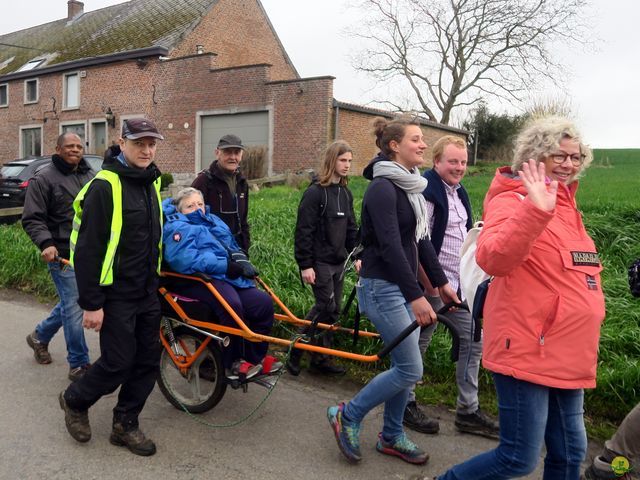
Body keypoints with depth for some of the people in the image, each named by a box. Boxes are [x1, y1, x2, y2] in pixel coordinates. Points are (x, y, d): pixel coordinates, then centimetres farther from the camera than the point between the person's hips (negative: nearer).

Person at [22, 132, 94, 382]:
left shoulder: (90, 175, 12)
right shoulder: (43, 178, -7)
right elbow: (32, 219, -10)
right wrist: (46, 243, -25)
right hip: (63, 256, -7)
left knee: (70, 303, 19)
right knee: (74, 307, -4)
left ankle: (40, 336, 44)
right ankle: (79, 365, 8)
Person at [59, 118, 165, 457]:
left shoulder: (152, 182, 9)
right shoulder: (104, 187, -16)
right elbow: (87, 250, -17)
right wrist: (91, 303, -18)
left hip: (148, 292, 7)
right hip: (116, 294, -7)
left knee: (148, 361, 9)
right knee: (117, 363, -1)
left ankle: (125, 425, 25)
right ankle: (75, 401, 28)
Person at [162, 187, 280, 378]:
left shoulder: (213, 221, 27)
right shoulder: (177, 228, 1)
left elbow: (232, 248, 29)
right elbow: (187, 260, -17)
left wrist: (241, 262, 5)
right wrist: (228, 266, -21)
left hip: (229, 277, 8)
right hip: (200, 279, -7)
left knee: (264, 302, -15)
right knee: (232, 305, -35)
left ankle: (256, 357, 3)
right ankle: (233, 363, -17)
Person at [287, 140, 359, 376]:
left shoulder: (345, 193, 12)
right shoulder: (315, 192, -12)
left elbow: (351, 228, 18)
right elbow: (303, 231, -14)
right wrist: (305, 265, -17)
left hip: (339, 261, 7)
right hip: (320, 262, -7)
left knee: (333, 310, 9)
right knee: (326, 308, -9)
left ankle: (321, 358, 19)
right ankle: (295, 350, 7)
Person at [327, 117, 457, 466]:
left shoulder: (411, 186, 11)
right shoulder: (382, 188, -17)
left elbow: (421, 239, 16)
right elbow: (390, 246, -24)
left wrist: (441, 281, 14)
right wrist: (416, 296, -27)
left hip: (403, 286, 9)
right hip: (383, 288, -9)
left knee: (403, 366, 13)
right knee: (410, 369, -6)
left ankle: (391, 437, 29)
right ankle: (347, 415, 11)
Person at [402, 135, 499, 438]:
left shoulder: (457, 191, 13)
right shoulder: (427, 191, -17)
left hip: (460, 283, 9)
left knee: (473, 340, 10)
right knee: (418, 345, 4)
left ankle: (468, 411, 21)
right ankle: (406, 405, 22)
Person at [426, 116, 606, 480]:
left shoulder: (566, 206, 14)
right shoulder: (513, 200, -13)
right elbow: (492, 258, -33)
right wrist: (536, 210, -45)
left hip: (566, 356, 9)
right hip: (527, 353, -9)